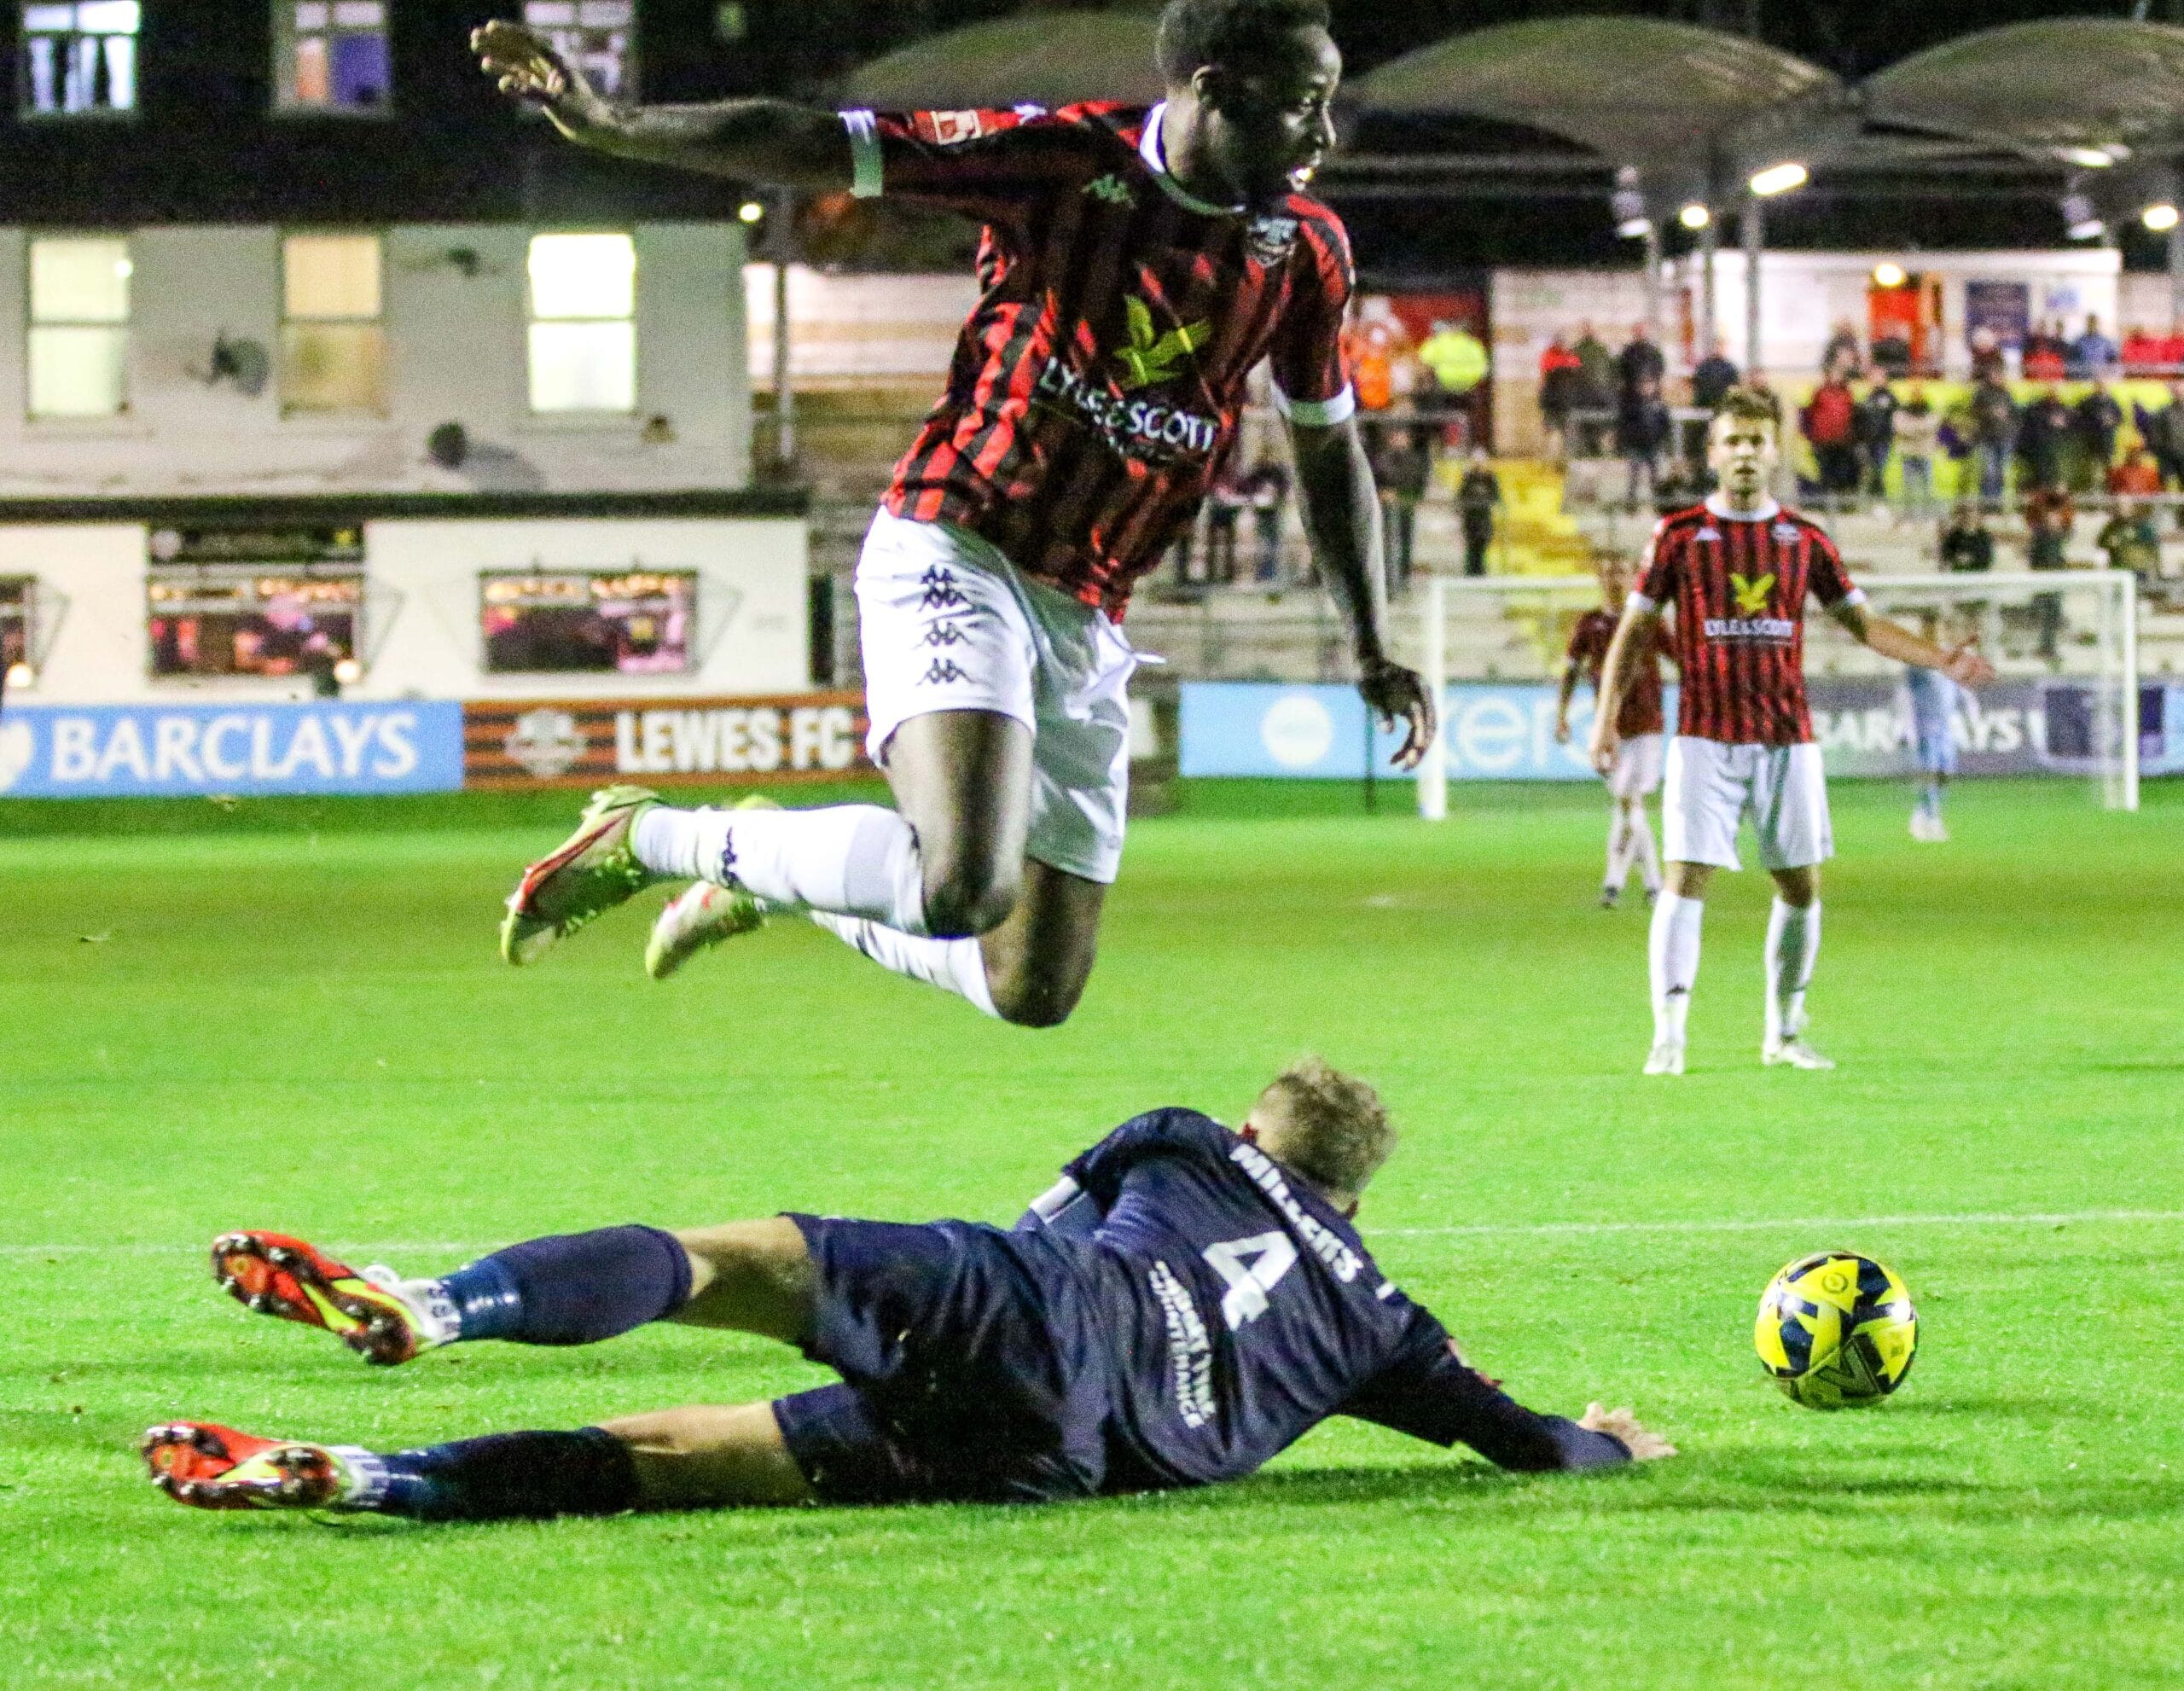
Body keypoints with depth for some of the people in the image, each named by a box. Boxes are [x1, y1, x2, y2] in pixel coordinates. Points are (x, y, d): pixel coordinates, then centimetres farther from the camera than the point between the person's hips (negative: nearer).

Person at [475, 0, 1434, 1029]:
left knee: (1034, 993, 7)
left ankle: (772, 873, 34)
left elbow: (1328, 452, 19)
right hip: (956, 557, -6)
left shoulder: (1306, 250, 5)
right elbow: (817, 149, -9)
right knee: (962, 891, -30)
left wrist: (1373, 652, 12)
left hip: (1086, 621, 6)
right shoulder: (1062, 156, -10)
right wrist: (607, 126, -19)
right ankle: (650, 840, -8)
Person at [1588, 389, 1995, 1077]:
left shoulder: (1805, 540, 8)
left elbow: (1862, 623, 14)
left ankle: (1785, 1034, 18)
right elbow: (1633, 628, 4)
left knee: (1801, 886, 4)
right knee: (1685, 880, -12)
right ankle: (1667, 1039, -10)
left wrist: (1943, 661, 3)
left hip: (1788, 740, 3)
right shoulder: (1680, 535, 2)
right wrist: (1606, 716, -6)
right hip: (1705, 739, -3)